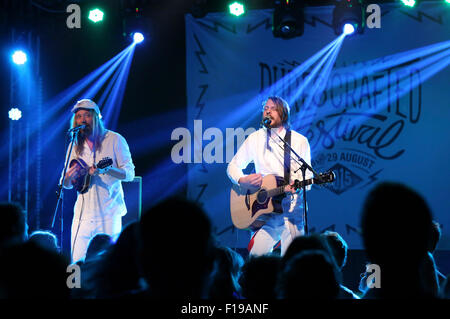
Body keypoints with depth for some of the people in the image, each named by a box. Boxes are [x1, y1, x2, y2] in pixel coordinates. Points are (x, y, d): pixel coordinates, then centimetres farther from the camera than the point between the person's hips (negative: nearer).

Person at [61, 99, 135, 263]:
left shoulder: (115, 140, -1)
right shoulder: (75, 145, 11)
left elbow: (130, 174, -5)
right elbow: (66, 184, 14)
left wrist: (107, 169, -24)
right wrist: (70, 176, -10)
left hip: (109, 214, -3)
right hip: (83, 213, 3)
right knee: (77, 263, -1)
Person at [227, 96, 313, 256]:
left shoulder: (300, 141, 5)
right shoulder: (255, 138, 9)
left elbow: (308, 175, 4)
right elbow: (233, 166, 13)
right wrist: (242, 180, -9)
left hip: (292, 204, -2)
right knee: (256, 255, -12)